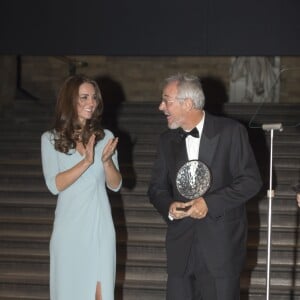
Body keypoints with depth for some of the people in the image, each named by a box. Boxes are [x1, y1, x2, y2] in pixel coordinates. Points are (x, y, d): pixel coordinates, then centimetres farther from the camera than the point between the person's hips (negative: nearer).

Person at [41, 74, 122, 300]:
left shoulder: (105, 137, 1)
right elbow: (55, 185, -11)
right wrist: (86, 162, -22)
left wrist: (107, 161, -17)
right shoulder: (51, 139, -3)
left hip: (100, 227, 1)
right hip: (69, 228, -1)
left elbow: (115, 185, 3)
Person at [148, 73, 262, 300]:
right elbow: (157, 187, 13)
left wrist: (210, 203, -16)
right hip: (180, 247, 4)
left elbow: (251, 181, -7)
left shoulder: (231, 132, -5)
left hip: (221, 246, -4)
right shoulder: (167, 140, 10)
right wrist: (169, 207, -9)